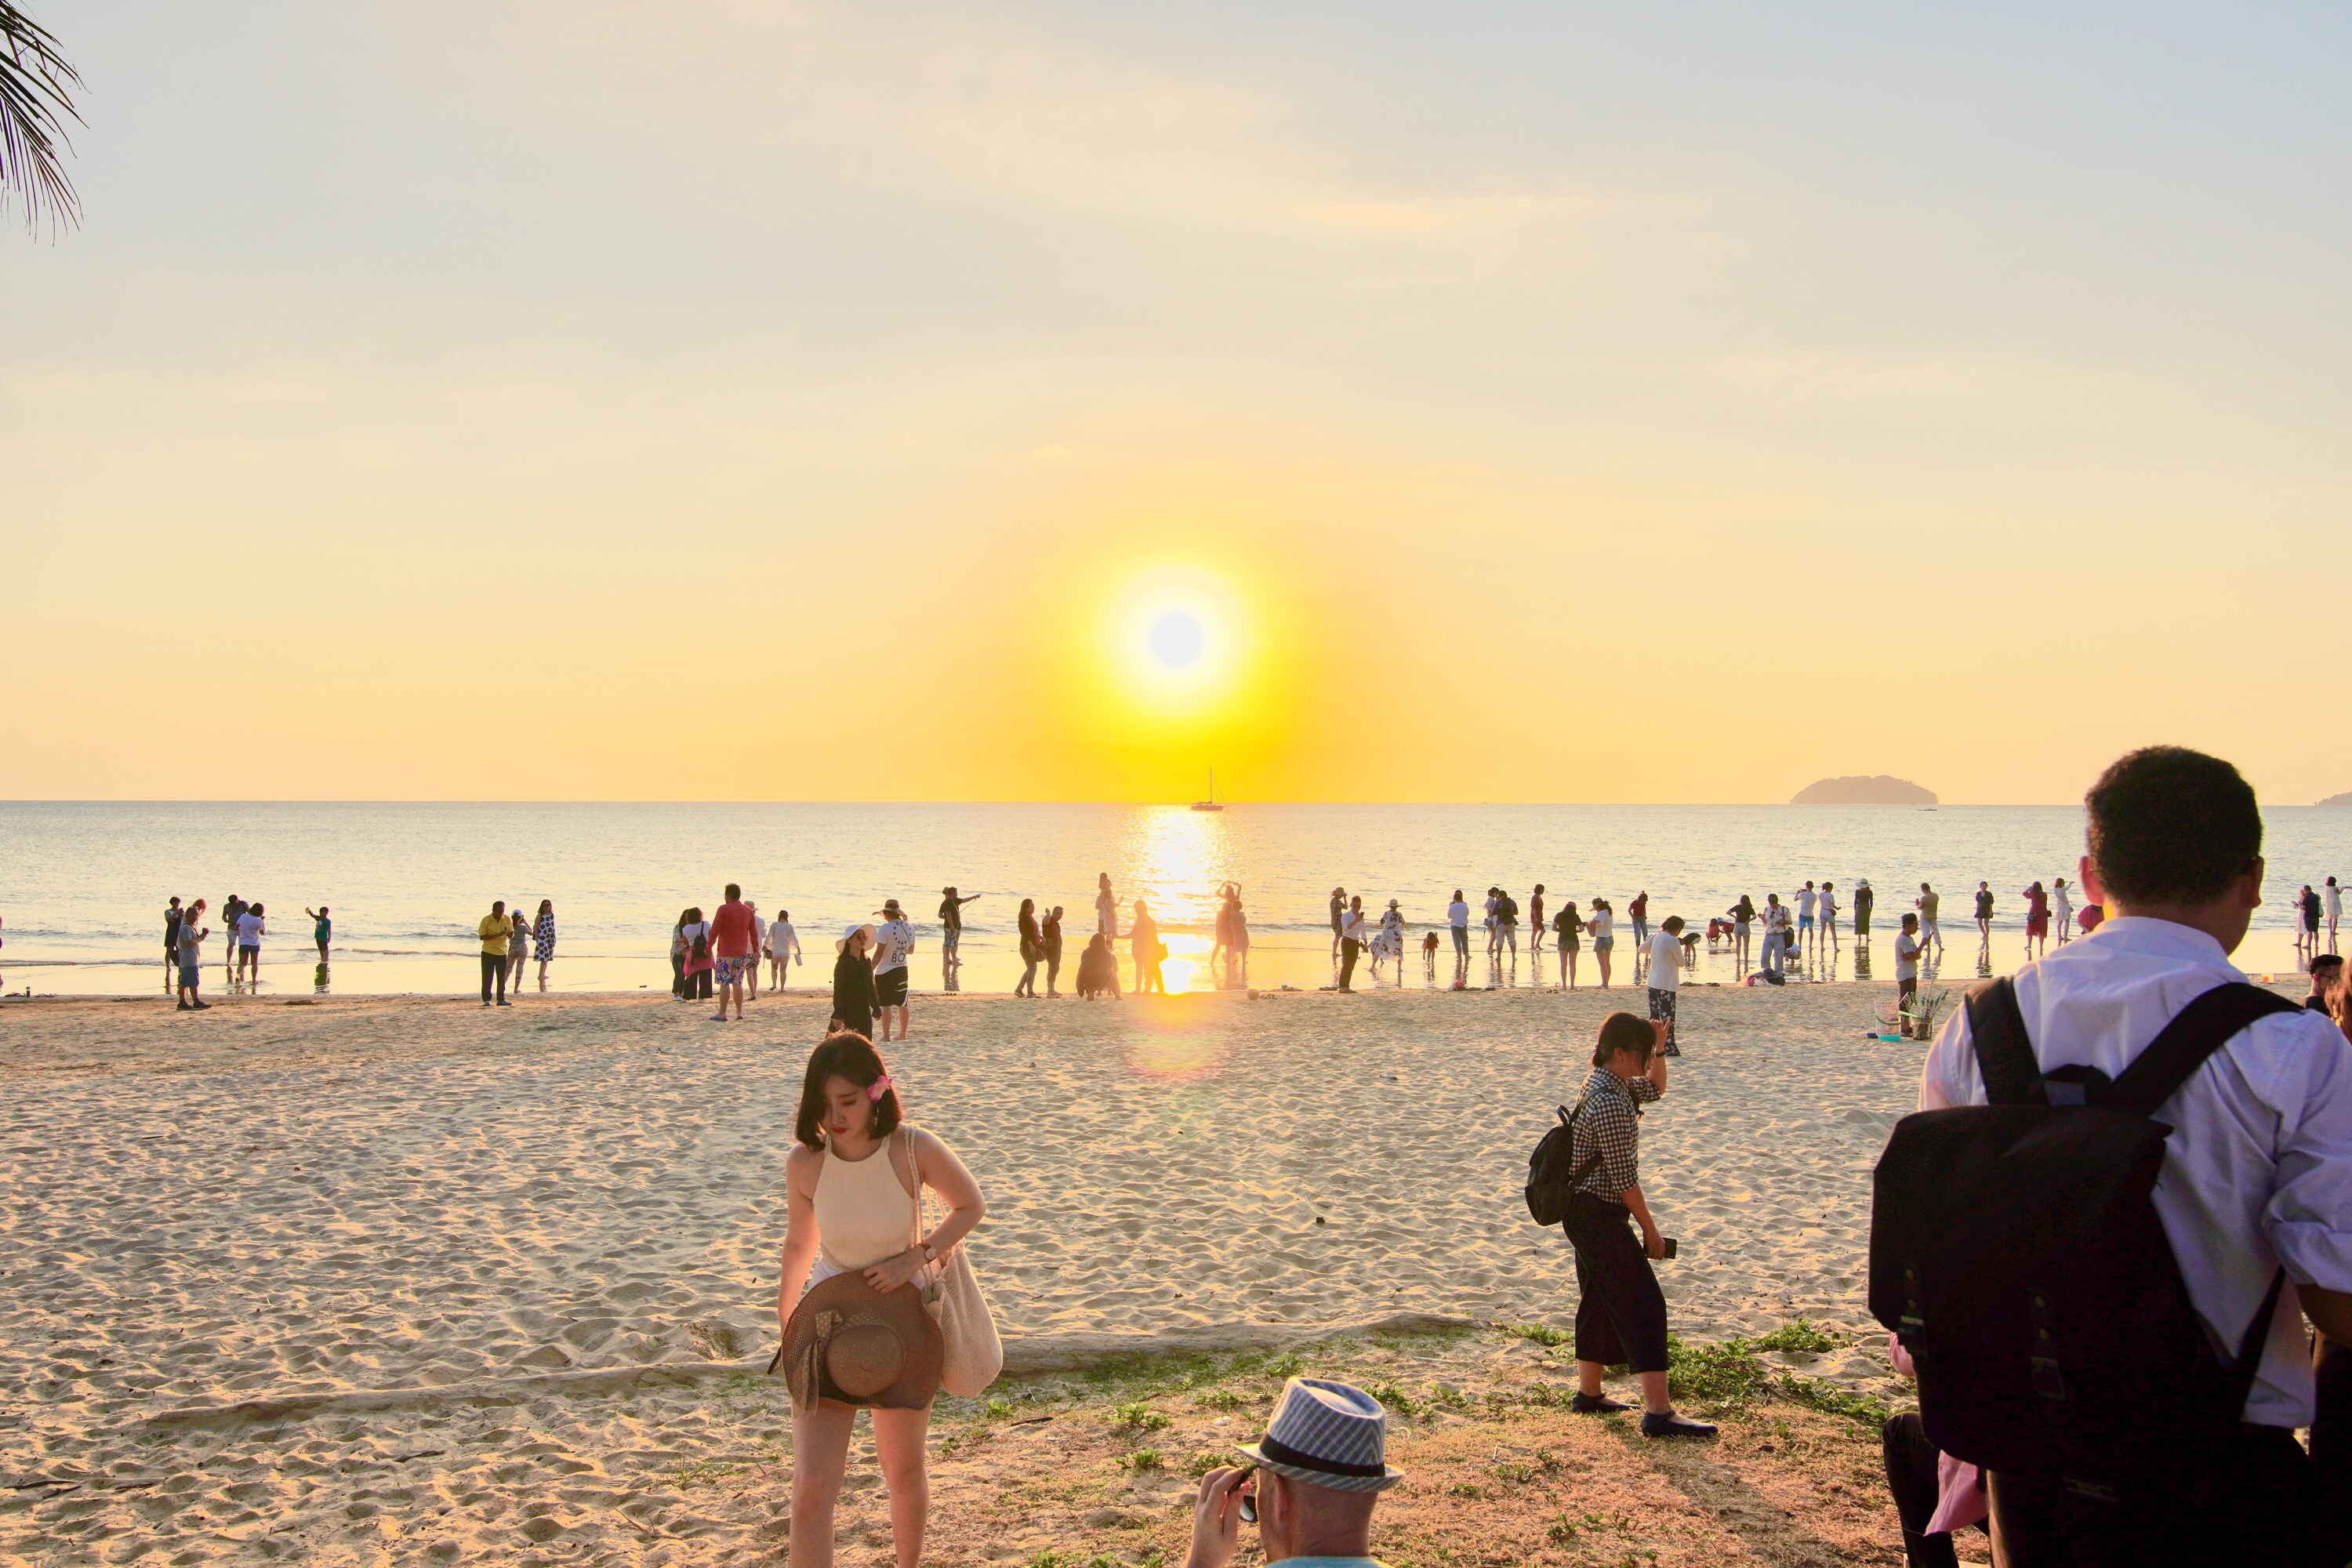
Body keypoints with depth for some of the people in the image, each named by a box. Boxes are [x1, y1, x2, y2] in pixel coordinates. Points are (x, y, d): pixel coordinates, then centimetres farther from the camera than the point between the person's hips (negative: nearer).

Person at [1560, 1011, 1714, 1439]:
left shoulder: (1608, 1084, 8)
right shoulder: (1609, 1102, -22)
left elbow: (1655, 1088, 28)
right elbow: (1623, 1177, -21)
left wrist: (1658, 1048, 10)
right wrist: (1650, 1228, -13)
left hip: (1585, 1214, 11)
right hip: (1599, 1215, -11)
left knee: (1600, 1299, 19)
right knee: (1643, 1303, -10)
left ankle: (1588, 1393, 30)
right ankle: (1658, 1413, -13)